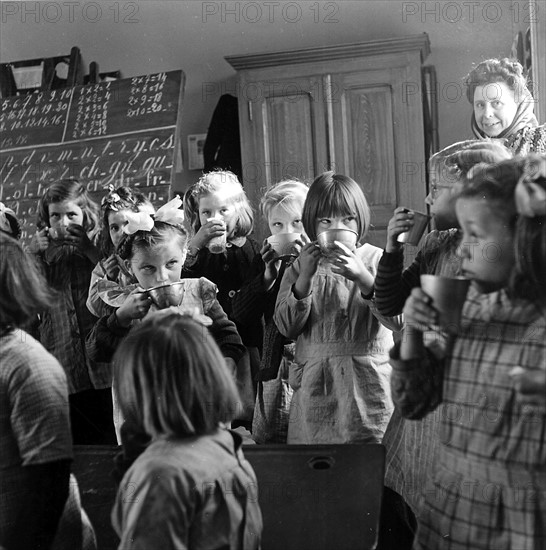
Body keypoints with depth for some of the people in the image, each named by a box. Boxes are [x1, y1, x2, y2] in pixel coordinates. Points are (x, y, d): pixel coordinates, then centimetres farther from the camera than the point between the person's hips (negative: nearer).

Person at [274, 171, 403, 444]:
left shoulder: (376, 260, 0)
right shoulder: (302, 264, 8)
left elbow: (398, 320, -12)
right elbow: (287, 327, -1)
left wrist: (363, 278, -25)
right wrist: (304, 278, -13)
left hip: (367, 386, -2)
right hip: (314, 388, 2)